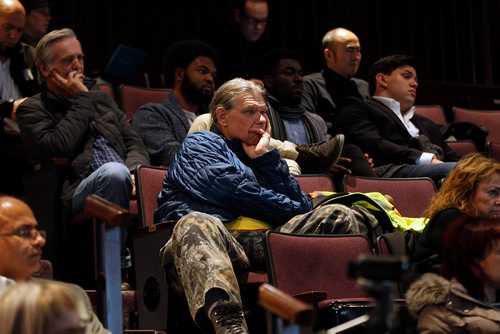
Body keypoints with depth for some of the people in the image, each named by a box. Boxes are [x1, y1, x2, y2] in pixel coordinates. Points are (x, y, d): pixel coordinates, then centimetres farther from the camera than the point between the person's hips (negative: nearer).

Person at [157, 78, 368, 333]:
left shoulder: (257, 152, 35)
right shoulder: (198, 144, 20)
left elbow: (302, 207, 17)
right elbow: (234, 192, 0)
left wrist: (265, 157, 14)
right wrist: (294, 210, 8)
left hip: (267, 242, 5)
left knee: (338, 216, -14)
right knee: (195, 225, -39)